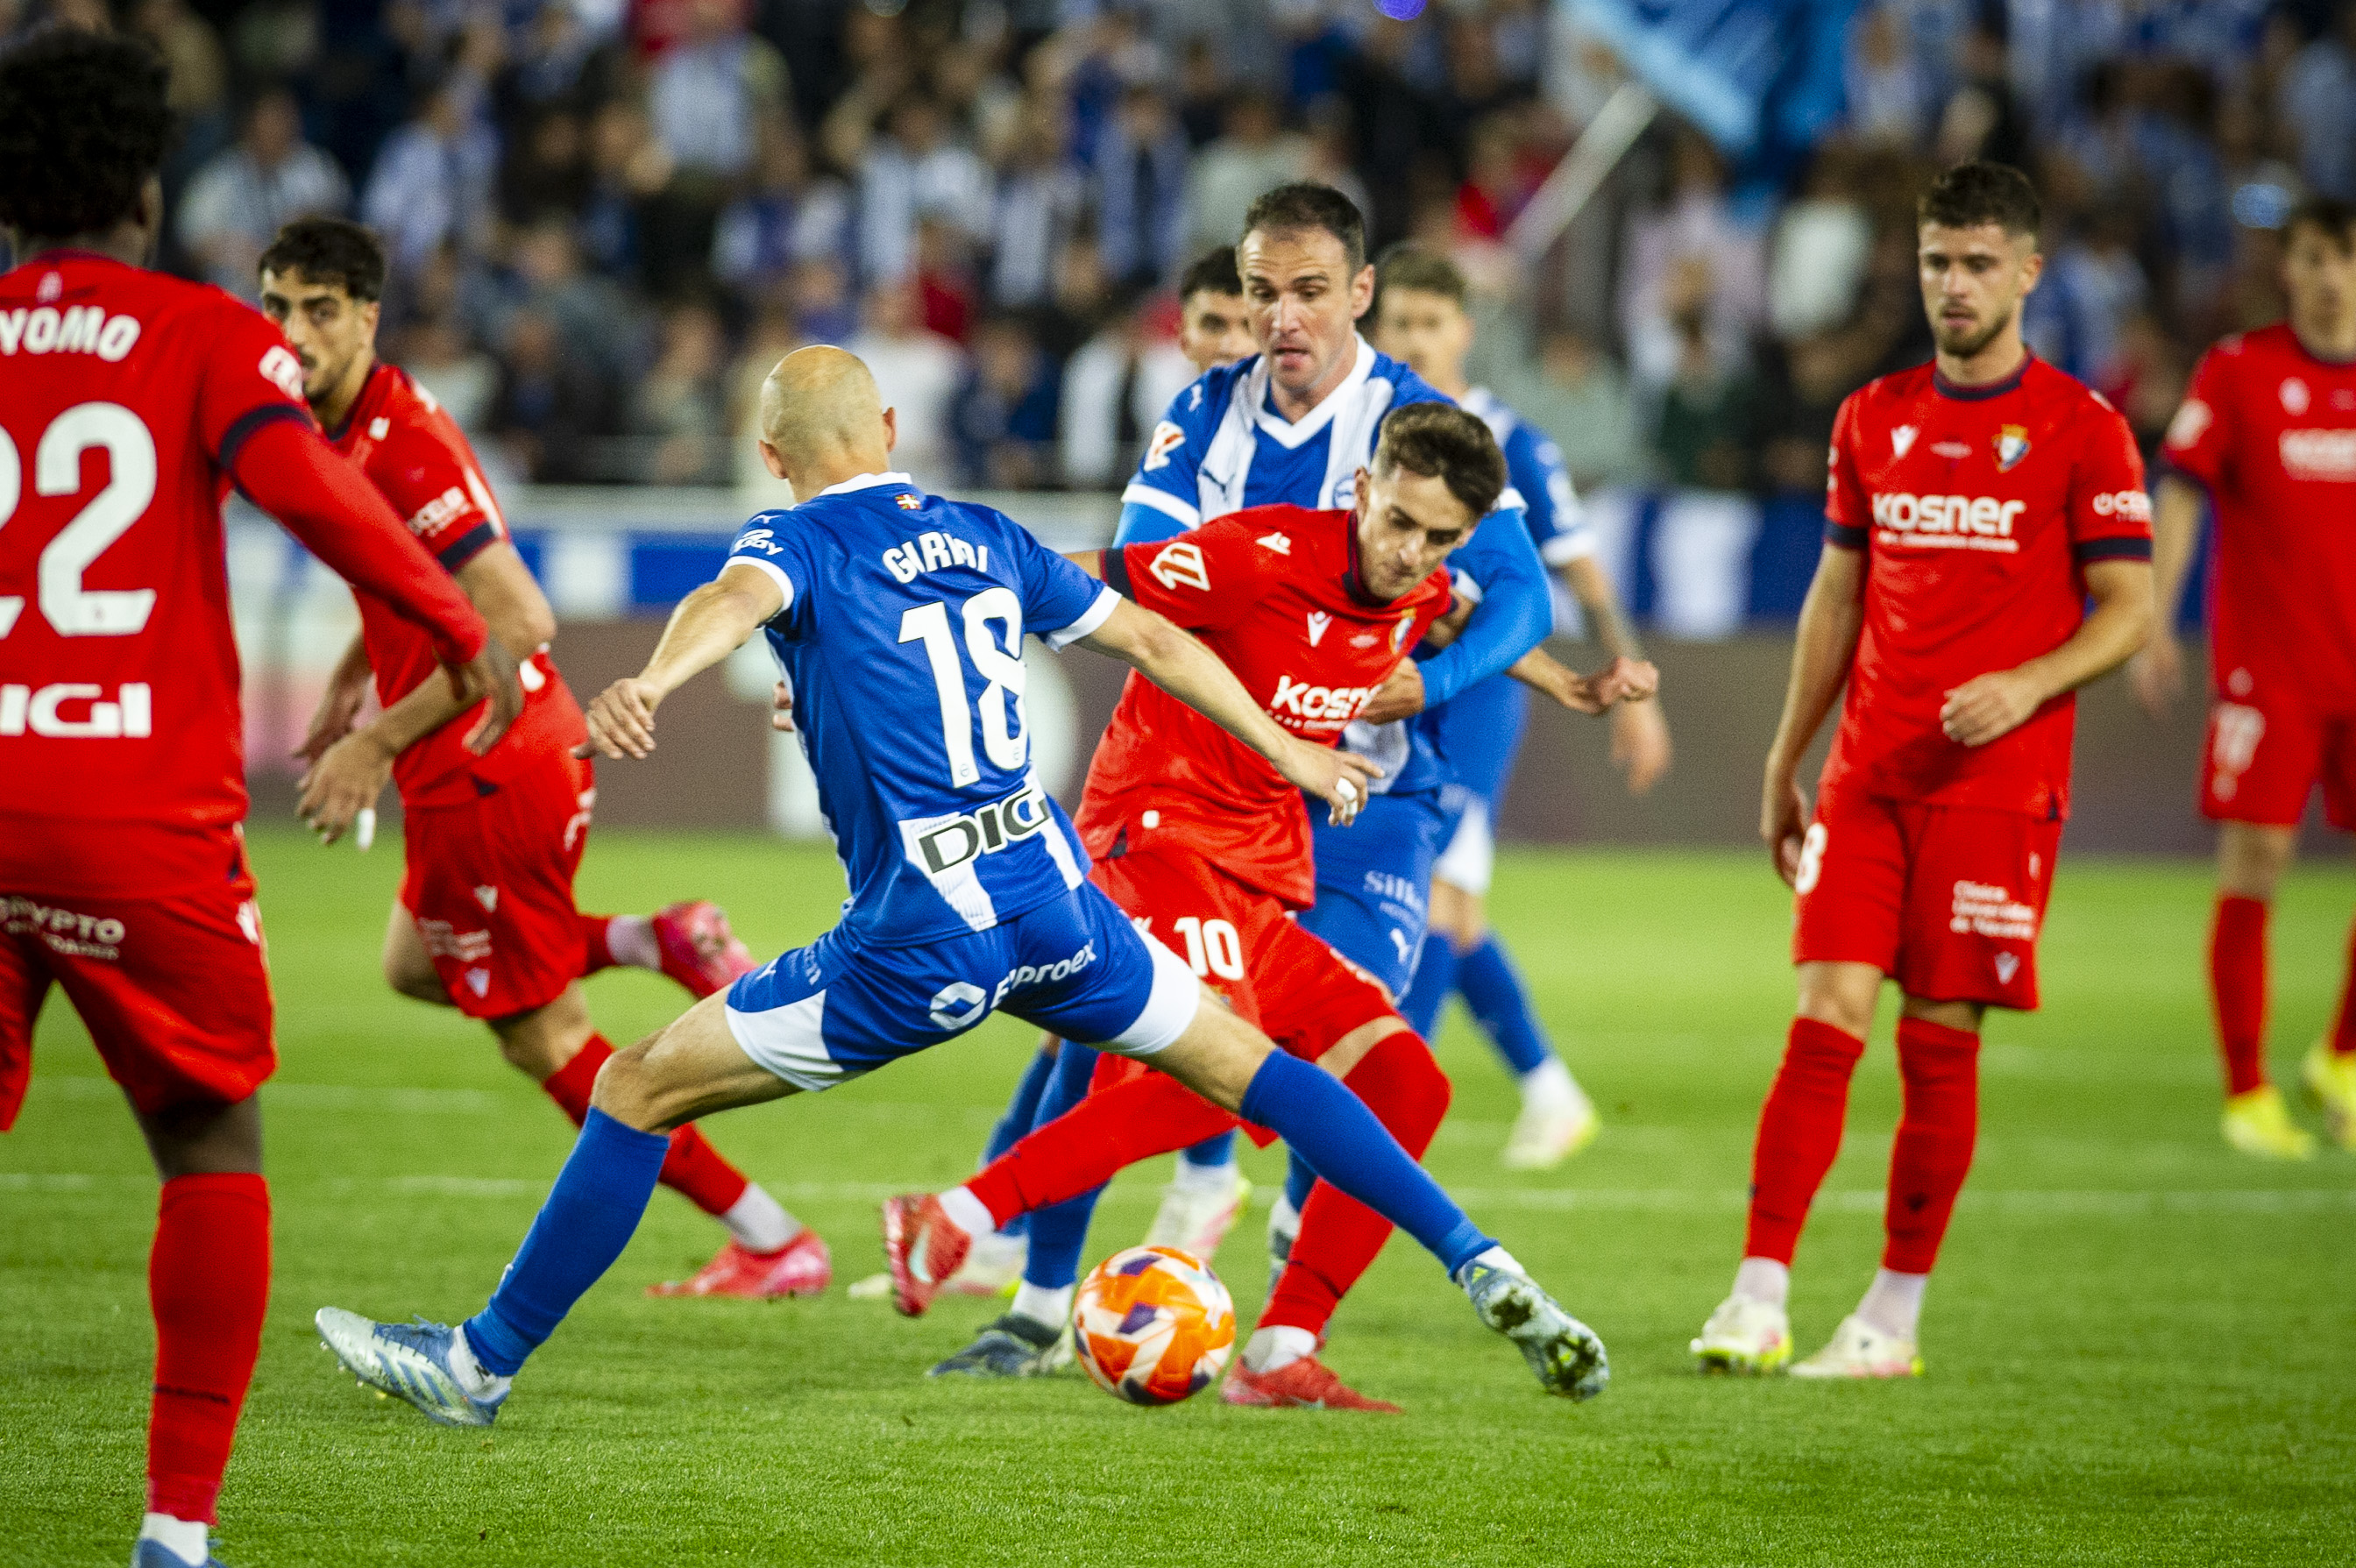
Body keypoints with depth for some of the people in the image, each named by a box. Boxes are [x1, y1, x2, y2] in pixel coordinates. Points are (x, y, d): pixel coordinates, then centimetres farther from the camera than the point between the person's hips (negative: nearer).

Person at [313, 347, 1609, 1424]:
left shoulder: (798, 543, -1)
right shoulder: (985, 539, 15)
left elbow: (736, 599, -26)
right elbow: (1156, 641, 22)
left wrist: (649, 680, -48)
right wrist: (1289, 752, 35)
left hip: (919, 940, -5)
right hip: (1053, 899, 5)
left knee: (637, 1090, 5)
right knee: (1236, 1059, 25)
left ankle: (483, 1361, 7)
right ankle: (1479, 1267, 16)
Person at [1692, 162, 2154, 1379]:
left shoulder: (2080, 430, -2)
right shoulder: (1873, 418, 12)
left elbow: (2129, 607, -2)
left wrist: (2028, 685, -19)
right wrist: (1783, 762, 17)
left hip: (1997, 783, -3)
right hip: (1866, 774, 3)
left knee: (1940, 1043, -1)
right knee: (1825, 1021, -8)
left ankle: (1893, 1319, 9)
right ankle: (1757, 1302, -9)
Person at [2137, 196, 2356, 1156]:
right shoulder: (2238, 371, -1)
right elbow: (2178, 498, -4)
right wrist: (2153, 624, -14)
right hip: (2265, 664, -3)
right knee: (2254, 866, -6)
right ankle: (2247, 1093, 0)